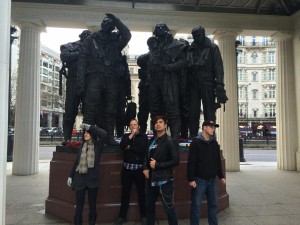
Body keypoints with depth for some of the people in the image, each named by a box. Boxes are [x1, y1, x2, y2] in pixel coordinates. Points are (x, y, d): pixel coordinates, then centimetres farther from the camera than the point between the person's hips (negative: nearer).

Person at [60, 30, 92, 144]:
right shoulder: (69, 46, 11)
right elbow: (64, 56, -8)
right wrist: (80, 54, -9)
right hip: (74, 80, -3)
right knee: (70, 110, -2)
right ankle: (67, 137, 3)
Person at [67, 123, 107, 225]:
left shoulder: (98, 145, -1)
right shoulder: (82, 146, 9)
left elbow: (103, 133, -19)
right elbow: (76, 161, 13)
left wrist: (89, 127, -13)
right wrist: (71, 176, 12)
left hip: (92, 178, -2)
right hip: (80, 177, 3)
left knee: (92, 204, 10)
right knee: (79, 204, 7)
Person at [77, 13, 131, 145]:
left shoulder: (116, 39, 17)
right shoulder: (91, 39, 11)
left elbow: (127, 35, -5)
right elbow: (83, 59, 2)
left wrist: (116, 21, 0)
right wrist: (81, 80, -9)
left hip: (112, 79, 2)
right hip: (95, 76, -2)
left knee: (110, 110, 2)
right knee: (91, 108, -10)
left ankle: (109, 137, 7)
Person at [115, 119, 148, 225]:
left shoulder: (143, 136, 2)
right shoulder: (126, 136, 10)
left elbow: (143, 149, -13)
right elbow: (122, 146, -8)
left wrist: (130, 147, -7)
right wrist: (131, 135, -11)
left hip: (139, 168, -2)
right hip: (127, 168, 2)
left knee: (141, 192, 7)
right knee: (125, 192, 8)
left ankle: (143, 216, 21)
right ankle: (122, 216, 20)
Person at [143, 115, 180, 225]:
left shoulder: (169, 142, -10)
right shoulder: (152, 141, 10)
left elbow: (175, 161, -15)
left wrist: (157, 165, -16)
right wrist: (145, 168, 1)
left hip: (164, 180, -7)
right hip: (151, 179, 7)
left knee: (169, 208, 1)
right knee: (149, 205, 20)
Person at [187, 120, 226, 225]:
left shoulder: (215, 143, 10)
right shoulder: (196, 142, -10)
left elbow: (218, 161, 17)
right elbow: (191, 163, -14)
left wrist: (221, 176, 15)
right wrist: (191, 179, -18)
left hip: (212, 180, 6)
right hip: (200, 179, -6)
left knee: (213, 204, 14)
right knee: (196, 205, 2)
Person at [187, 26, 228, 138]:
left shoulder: (212, 48, 5)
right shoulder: (190, 49, 15)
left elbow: (218, 67, -4)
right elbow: (186, 67, 14)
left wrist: (219, 85, -16)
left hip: (207, 84, -3)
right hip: (193, 84, 3)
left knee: (209, 113, 0)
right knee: (193, 112, 4)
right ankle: (192, 137, 13)